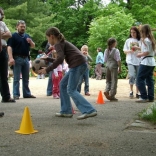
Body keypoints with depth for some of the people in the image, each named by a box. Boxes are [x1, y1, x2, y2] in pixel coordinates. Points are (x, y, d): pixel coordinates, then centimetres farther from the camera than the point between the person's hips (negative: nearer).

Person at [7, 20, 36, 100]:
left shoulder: (27, 36, 16)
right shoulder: (13, 36, -3)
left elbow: (33, 46, 17)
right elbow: (9, 47, -12)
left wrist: (30, 42, -6)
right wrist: (11, 58, -23)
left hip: (26, 59, 6)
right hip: (17, 59, -6)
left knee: (26, 78, 11)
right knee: (16, 78, -3)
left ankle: (27, 93, 19)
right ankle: (16, 94, -1)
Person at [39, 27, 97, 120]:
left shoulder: (58, 44, -3)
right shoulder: (63, 42, 27)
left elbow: (60, 59, -19)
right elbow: (61, 59, 35)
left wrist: (47, 70, -15)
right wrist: (47, 59, 33)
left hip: (77, 64, -10)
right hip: (80, 64, 10)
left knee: (71, 90, -9)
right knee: (63, 84, 16)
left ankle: (89, 110, -20)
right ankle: (66, 111, 16)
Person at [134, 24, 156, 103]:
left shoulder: (146, 40, -13)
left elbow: (147, 52, -20)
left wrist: (140, 54, -4)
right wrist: (137, 48, 24)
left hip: (146, 62, -9)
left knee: (140, 79, -5)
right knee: (149, 80, 11)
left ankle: (144, 97, -7)